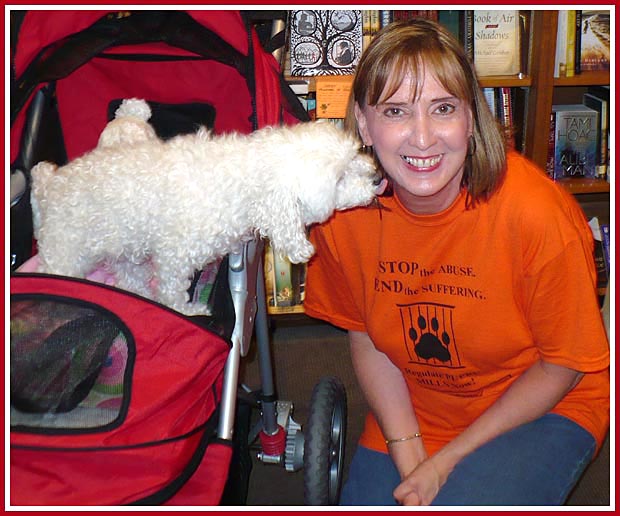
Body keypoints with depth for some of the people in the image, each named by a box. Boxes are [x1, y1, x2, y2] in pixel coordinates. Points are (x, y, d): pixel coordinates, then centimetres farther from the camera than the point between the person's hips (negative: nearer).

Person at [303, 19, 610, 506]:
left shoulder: (539, 213, -27)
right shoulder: (342, 209, -15)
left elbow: (564, 365, -14)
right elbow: (366, 338, -2)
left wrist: (447, 462, -14)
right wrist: (409, 456, -12)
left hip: (544, 411, -3)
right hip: (410, 413, 4)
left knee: (465, 500, -25)